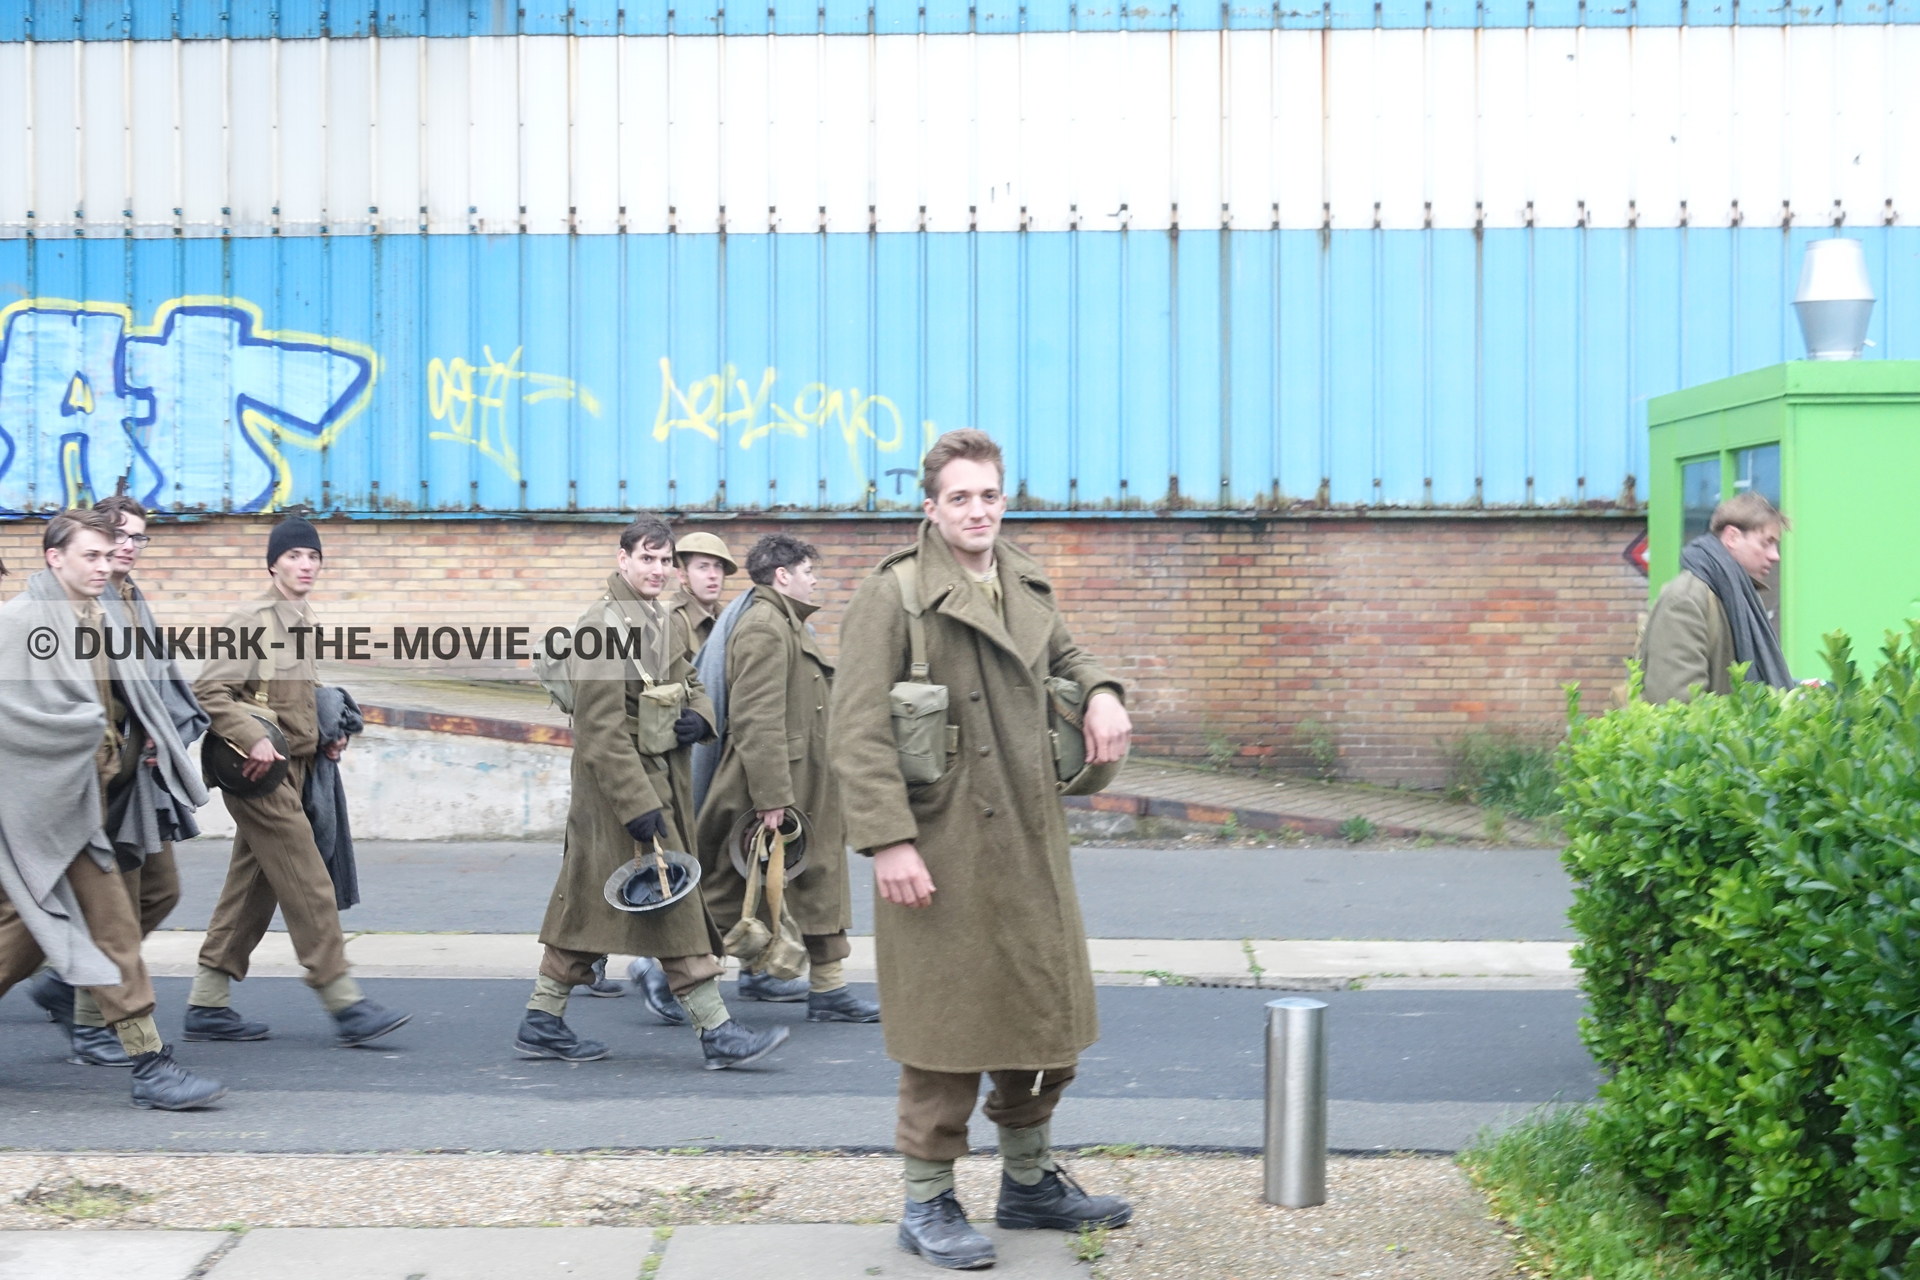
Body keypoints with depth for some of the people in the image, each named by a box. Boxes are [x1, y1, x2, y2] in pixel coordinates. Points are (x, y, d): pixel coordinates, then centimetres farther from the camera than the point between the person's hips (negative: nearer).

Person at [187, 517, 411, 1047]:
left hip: (292, 771, 9)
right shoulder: (252, 621, -12)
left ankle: (207, 1005, 17)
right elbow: (208, 690, -17)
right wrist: (253, 739, -24)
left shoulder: (306, 624, 14)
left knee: (252, 891, 11)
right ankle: (346, 1006, -6)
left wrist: (328, 735, 11)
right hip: (262, 774, -9)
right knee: (308, 887, -8)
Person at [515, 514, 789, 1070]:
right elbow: (602, 731, -21)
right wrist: (639, 806, -24)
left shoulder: (658, 620, 14)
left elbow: (688, 682, 24)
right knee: (674, 900, -8)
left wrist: (698, 719, -1)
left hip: (659, 780, 9)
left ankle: (543, 1023, 18)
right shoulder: (603, 625, -16)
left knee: (586, 906, 12)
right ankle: (716, 1031, -6)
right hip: (619, 785, -9)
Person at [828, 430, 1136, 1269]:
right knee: (948, 1024, -1)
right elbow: (857, 730, -14)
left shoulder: (1029, 589, 12)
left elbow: (1065, 655, 31)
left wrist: (1102, 691, 6)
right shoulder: (893, 595, -9)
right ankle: (927, 1204, 12)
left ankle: (1030, 1182, 30)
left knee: (1048, 1011, 13)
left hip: (1031, 843, 7)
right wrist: (888, 841, -21)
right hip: (940, 850, -7)